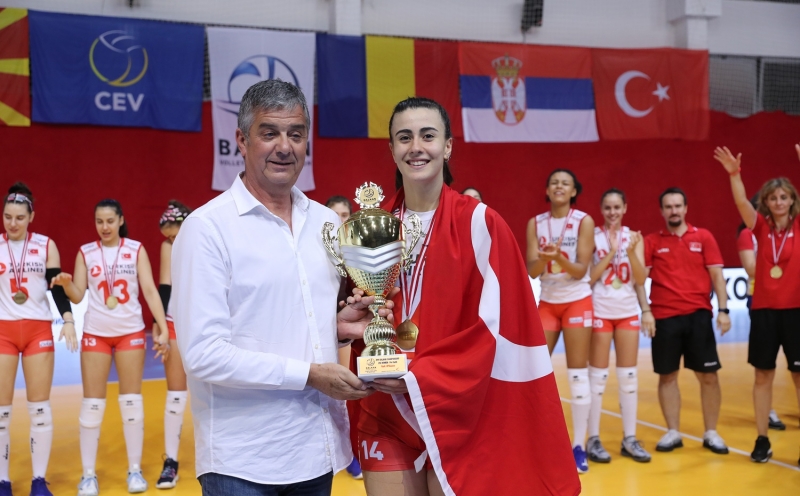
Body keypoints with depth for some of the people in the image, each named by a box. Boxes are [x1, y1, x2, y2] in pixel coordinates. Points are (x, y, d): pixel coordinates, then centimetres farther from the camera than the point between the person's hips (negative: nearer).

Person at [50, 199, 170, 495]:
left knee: (132, 401, 5)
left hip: (131, 332, 0)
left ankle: (135, 469, 14)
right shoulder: (85, 252, 3)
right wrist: (65, 283, -23)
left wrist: (163, 329, -11)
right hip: (95, 333, 1)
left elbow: (150, 291, -4)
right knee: (92, 403, 2)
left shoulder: (136, 250, 0)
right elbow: (77, 296, -1)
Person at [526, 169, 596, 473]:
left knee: (578, 374, -1)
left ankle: (578, 446, 7)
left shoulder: (584, 221, -7)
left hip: (577, 302, -3)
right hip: (547, 302, 3)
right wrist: (543, 258, -27)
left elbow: (581, 270, -12)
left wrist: (559, 257, -30)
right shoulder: (536, 223, 2)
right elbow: (531, 270, -5)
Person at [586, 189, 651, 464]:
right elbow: (588, 277, -10)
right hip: (600, 311, -3)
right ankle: (593, 439, 8)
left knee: (629, 376, 7)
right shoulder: (593, 236, -4)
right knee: (598, 376, 1)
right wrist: (611, 251, -17)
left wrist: (632, 252, -17)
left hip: (628, 311, 3)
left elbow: (641, 280, -2)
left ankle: (629, 439, 15)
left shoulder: (634, 236, 4)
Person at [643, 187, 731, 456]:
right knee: (667, 376, 6)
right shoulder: (651, 241, 3)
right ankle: (673, 433, 18)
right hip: (664, 317, 0)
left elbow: (716, 275, 3)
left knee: (708, 375, 3)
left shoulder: (704, 237, 5)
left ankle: (711, 433, 17)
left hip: (698, 314, 0)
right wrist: (645, 311, -10)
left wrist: (723, 310, -5)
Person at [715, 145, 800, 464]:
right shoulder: (761, 227, 3)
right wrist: (734, 174, -29)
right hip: (763, 309, 1)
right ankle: (762, 440, 16)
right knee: (763, 376, 7)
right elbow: (742, 203, -13)